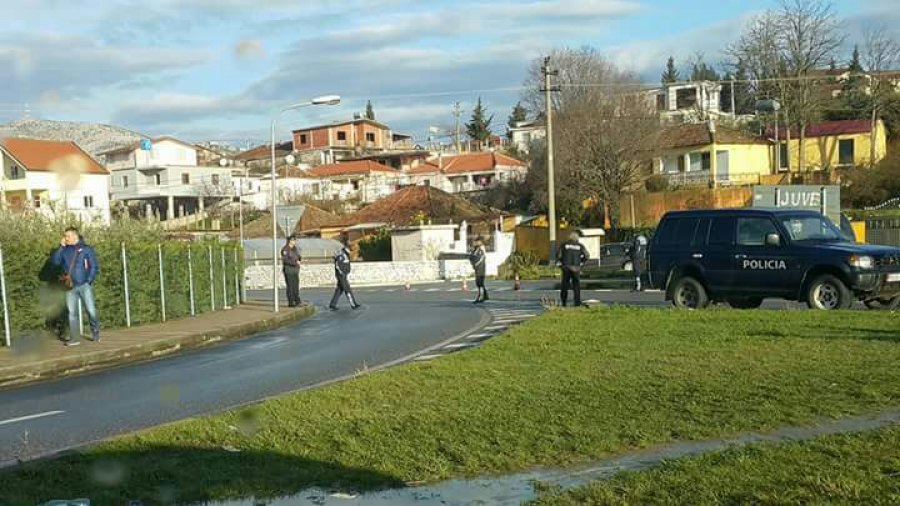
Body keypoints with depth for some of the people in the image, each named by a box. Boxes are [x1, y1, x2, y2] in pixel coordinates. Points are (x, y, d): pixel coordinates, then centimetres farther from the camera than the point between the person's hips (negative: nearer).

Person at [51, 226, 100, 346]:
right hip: (70, 287, 3)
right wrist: (61, 246, -7)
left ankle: (96, 334, 13)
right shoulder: (65, 250, 10)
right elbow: (56, 262, -2)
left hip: (84, 285, -3)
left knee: (91, 310, -5)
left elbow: (94, 267, 0)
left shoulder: (86, 249, 1)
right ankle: (75, 338, 6)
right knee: (72, 312, 2)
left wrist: (89, 281, -8)